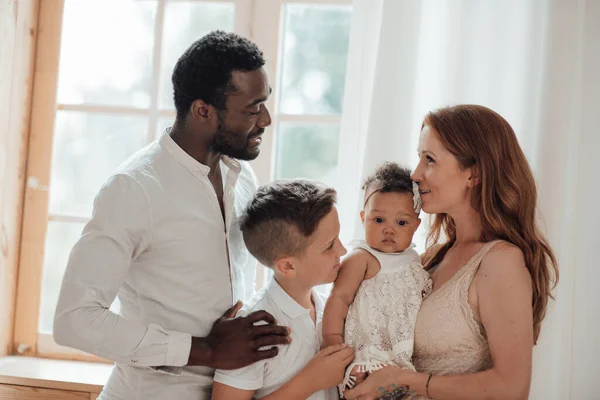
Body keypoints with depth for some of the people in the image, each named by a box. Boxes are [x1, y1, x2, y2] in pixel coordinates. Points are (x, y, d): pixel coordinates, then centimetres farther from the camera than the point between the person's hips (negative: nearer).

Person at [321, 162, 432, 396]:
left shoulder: (413, 261, 14)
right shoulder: (362, 259, -8)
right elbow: (339, 298, -14)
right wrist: (332, 340, -20)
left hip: (406, 354, 8)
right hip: (370, 352, -7)